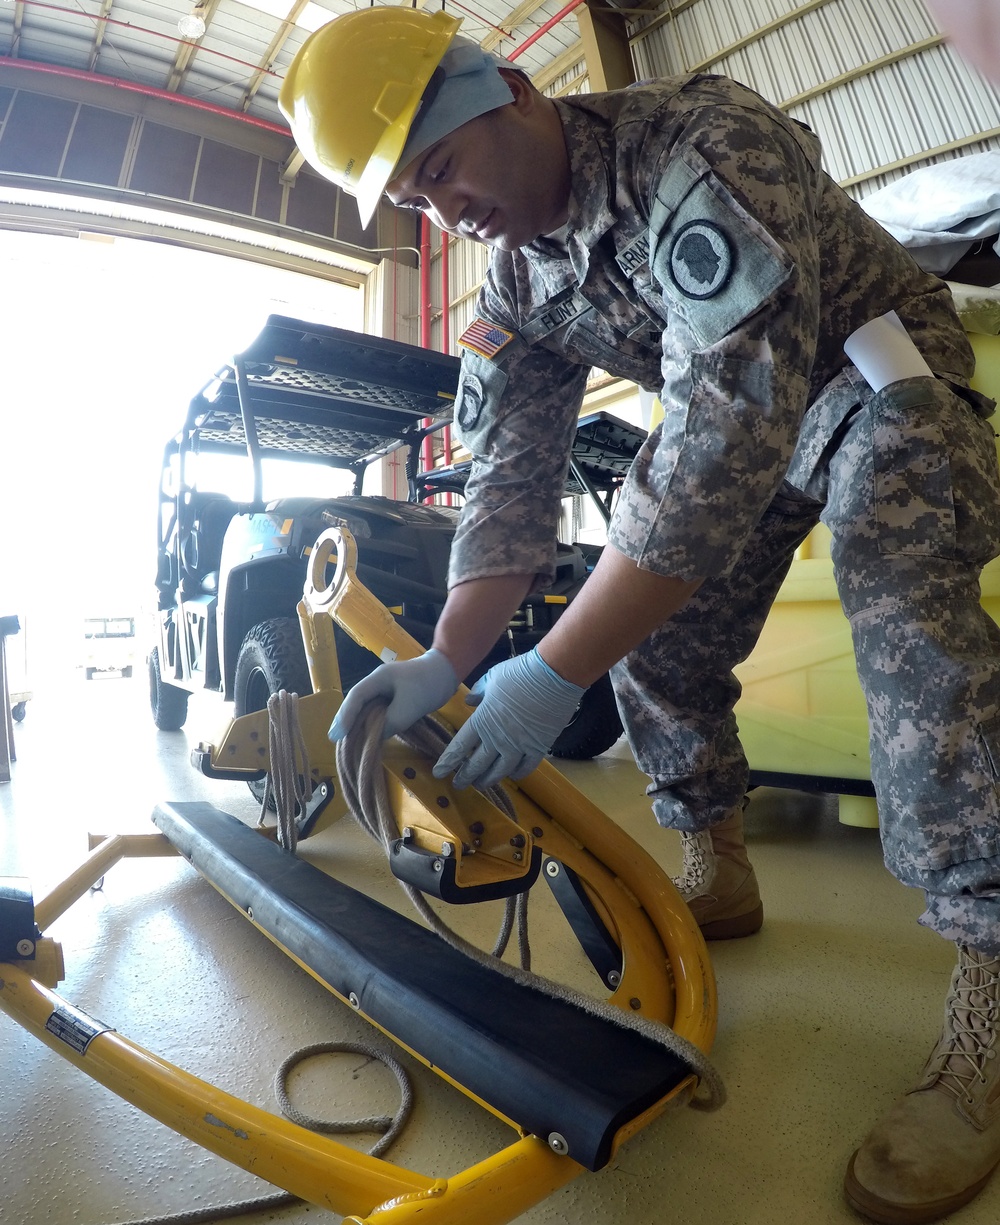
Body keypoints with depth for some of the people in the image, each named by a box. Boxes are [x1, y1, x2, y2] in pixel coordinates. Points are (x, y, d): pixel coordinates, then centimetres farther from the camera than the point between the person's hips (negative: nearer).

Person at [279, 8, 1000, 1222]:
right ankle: (715, 872, 10)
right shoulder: (517, 280, -5)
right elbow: (510, 474, -10)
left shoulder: (705, 145, -28)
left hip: (875, 374, -6)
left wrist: (556, 670, -41)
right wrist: (448, 657, -25)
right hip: (732, 403, 7)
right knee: (649, 620, -6)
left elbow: (729, 437, -39)